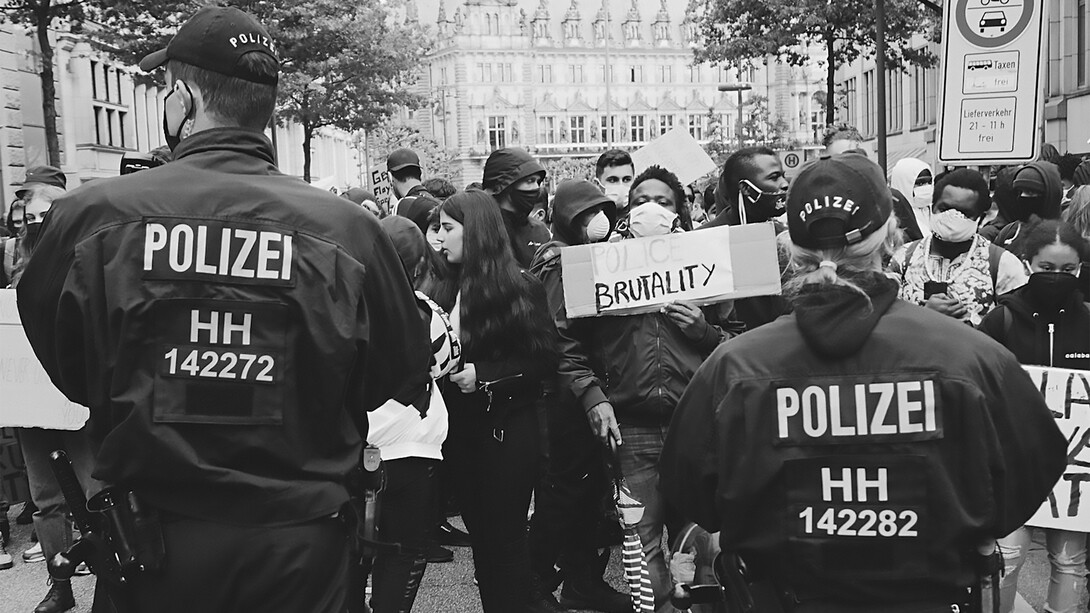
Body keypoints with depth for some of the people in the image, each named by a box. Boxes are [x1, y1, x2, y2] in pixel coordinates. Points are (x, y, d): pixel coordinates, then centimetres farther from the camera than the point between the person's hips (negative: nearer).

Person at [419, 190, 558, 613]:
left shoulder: (518, 288, -8)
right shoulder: (439, 289, 6)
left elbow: (543, 360, -10)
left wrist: (484, 375, -17)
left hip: (506, 427, -5)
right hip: (459, 426, 5)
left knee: (504, 535, -1)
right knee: (478, 531, 11)